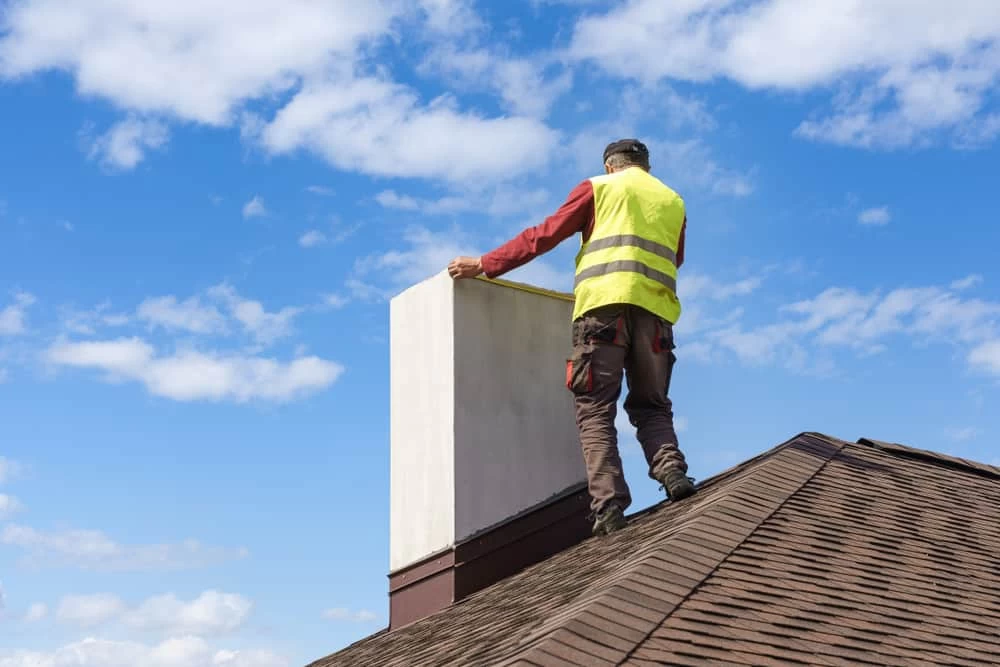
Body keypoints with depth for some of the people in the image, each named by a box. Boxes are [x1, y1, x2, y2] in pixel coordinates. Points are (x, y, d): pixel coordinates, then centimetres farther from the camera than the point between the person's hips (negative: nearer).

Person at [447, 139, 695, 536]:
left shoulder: (599, 188, 15)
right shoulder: (674, 202, 26)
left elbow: (544, 235, 8)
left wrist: (485, 265, 11)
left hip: (604, 305, -3)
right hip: (655, 310, 4)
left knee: (595, 410, -5)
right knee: (651, 406, 13)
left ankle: (609, 506, -19)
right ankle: (672, 471, -14)